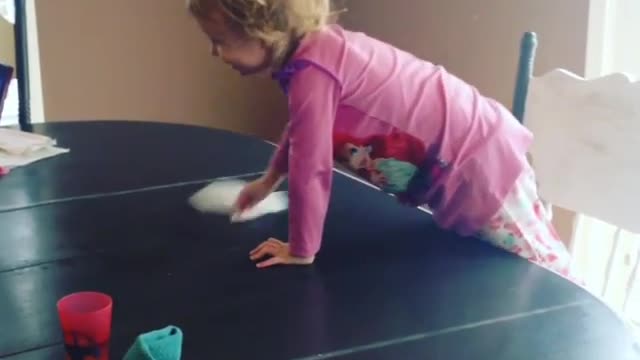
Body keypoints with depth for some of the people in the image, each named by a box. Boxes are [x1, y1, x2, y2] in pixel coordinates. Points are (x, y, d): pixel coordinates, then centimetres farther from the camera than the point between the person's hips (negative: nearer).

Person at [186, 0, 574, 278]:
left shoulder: (312, 70, -27)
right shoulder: (317, 49, 5)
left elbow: (311, 166, -23)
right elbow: (301, 131, 24)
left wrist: (301, 250, -10)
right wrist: (269, 180, 36)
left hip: (475, 164, -9)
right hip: (475, 146, 9)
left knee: (544, 273, 5)